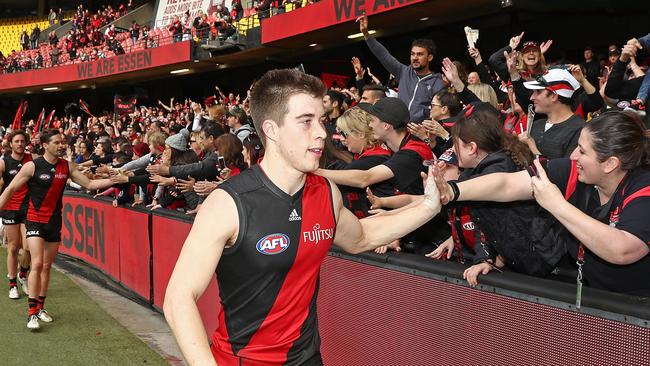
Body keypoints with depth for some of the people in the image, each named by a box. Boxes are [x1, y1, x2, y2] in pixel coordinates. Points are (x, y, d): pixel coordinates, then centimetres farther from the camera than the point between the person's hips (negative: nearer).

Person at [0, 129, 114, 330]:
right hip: (35, 221, -4)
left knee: (47, 267, 12)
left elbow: (89, 184, 4)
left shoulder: (67, 166, 3)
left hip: (54, 222, 5)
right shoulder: (32, 166, -9)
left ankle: (40, 307, 25)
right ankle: (32, 313, -11)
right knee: (37, 264, -15)